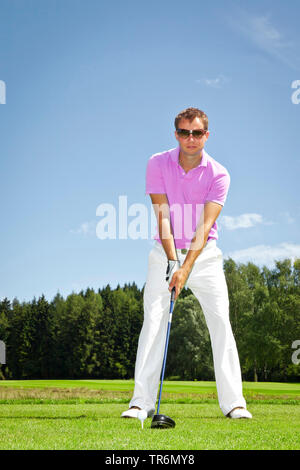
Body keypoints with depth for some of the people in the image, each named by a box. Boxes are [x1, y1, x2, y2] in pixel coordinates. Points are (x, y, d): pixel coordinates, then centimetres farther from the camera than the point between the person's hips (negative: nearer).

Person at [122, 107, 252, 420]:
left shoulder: (218, 174, -9)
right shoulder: (158, 164, -6)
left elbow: (205, 227, -17)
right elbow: (162, 217, -11)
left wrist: (186, 268, -27)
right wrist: (172, 261, -21)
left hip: (204, 255, 0)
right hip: (165, 253, 0)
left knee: (220, 321, -6)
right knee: (153, 321, -8)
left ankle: (233, 401, 0)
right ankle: (142, 400, -5)